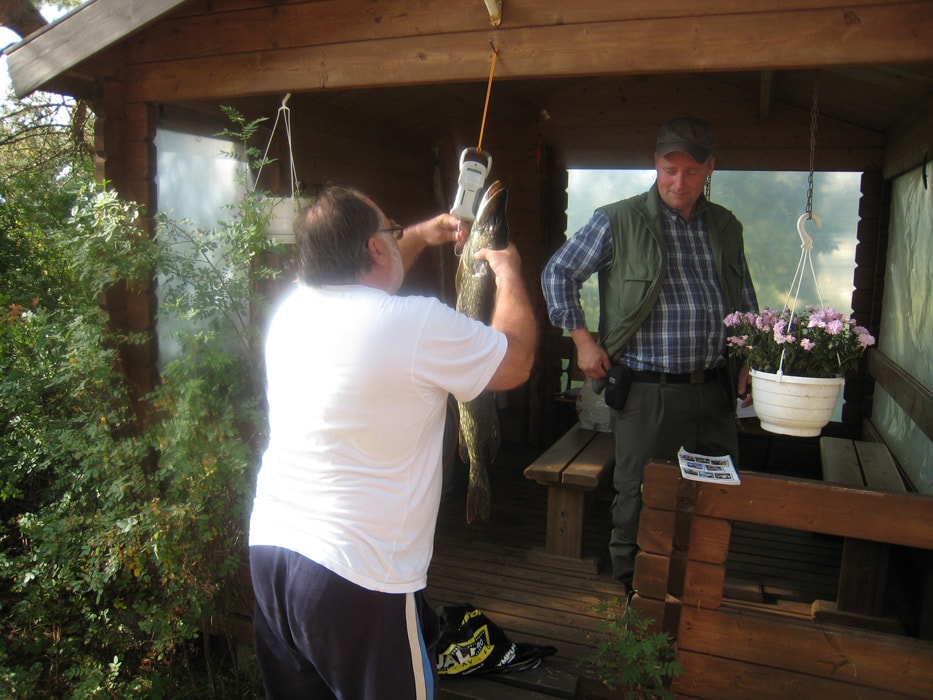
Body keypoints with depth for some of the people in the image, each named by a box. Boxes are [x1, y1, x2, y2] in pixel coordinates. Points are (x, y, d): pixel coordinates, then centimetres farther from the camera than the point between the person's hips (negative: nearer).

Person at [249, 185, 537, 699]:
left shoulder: (292, 309, 2)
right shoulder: (418, 324, -18)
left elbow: (356, 273, 26)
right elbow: (516, 362, -2)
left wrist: (421, 236, 28)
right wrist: (509, 273, 13)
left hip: (268, 549, 7)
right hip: (358, 579, -7)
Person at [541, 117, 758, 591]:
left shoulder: (726, 227, 12)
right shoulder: (618, 222, -4)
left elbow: (746, 303, 22)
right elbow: (558, 272, 2)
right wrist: (582, 339, -4)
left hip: (714, 390, 5)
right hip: (647, 392, -4)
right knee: (638, 497, 6)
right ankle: (631, 595, 28)